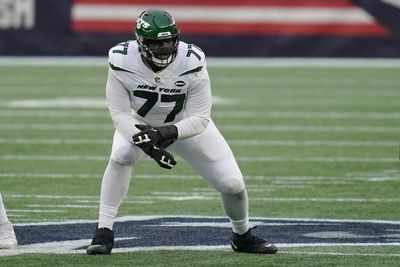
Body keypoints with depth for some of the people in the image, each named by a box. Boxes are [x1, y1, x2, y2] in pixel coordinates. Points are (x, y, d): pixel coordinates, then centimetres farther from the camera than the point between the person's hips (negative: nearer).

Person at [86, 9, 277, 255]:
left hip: (188, 125, 0)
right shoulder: (122, 62, -30)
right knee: (120, 156, -32)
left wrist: (167, 133, -45)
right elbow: (120, 114, -26)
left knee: (232, 184, -7)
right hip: (141, 124, 0)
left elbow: (200, 119, -28)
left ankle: (243, 237, 25)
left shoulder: (192, 63, -32)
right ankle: (104, 233, -21)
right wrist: (146, 144, -43)